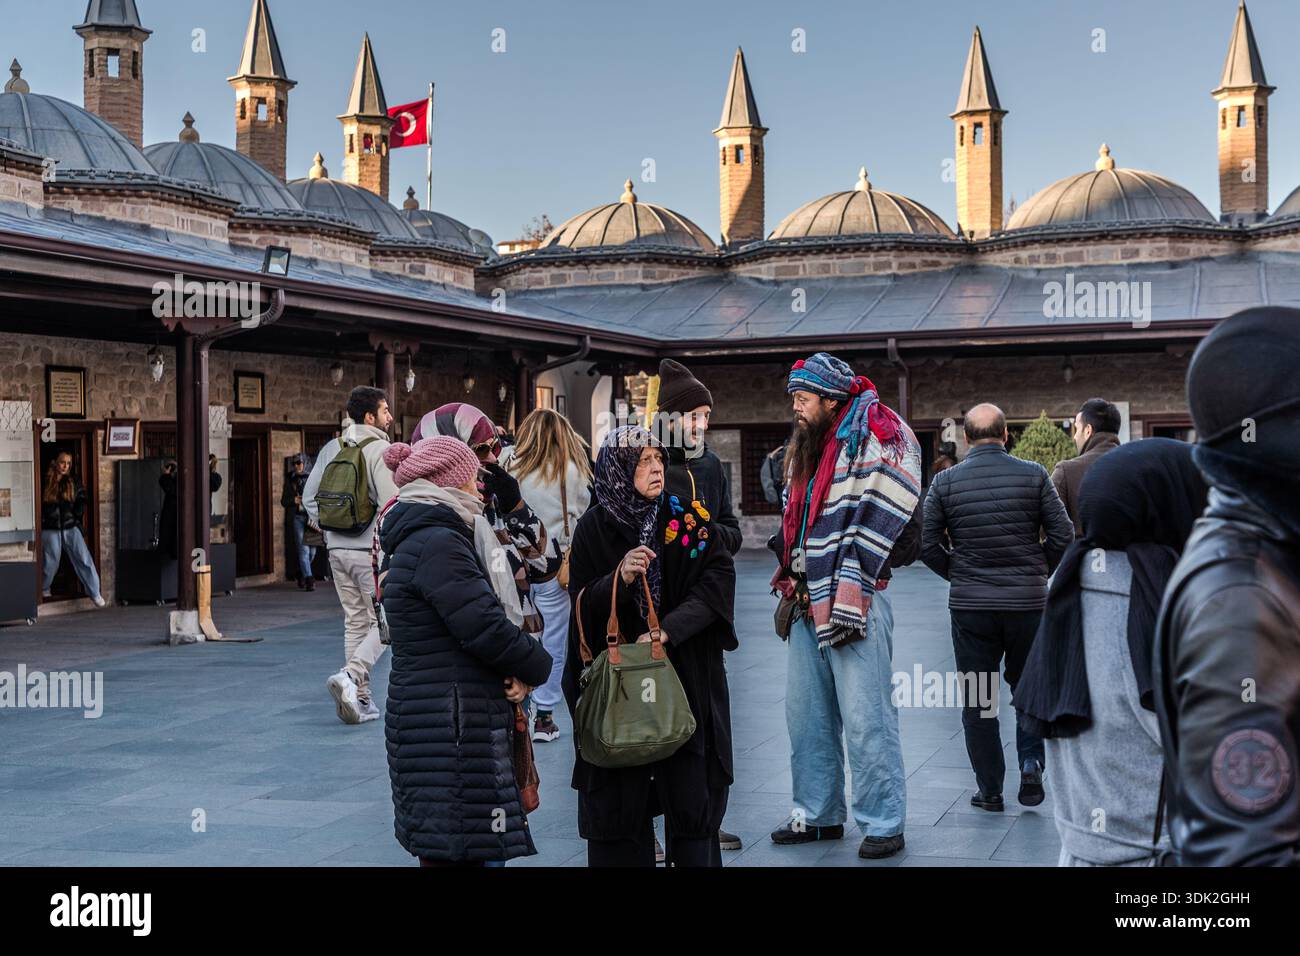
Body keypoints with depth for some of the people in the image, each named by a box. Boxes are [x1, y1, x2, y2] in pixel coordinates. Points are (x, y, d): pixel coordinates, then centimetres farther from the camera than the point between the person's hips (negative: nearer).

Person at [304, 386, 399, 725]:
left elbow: (309, 496, 13)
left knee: (355, 622, 13)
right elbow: (390, 503, -19)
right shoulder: (380, 449, -11)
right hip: (372, 549, -7)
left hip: (338, 548, 7)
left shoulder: (331, 449, 10)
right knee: (384, 622, 0)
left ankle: (360, 698, 14)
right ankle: (350, 676, -20)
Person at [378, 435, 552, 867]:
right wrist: (537, 666, -2)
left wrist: (519, 670, 1)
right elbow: (484, 628, -20)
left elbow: (480, 621, 19)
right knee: (452, 852, -8)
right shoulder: (437, 543, -15)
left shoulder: (423, 537, 18)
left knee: (444, 850, 13)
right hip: (450, 729, -10)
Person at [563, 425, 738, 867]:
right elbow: (581, 605, -1)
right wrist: (619, 578, -21)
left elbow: (719, 580, -7)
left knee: (691, 798, -1)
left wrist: (667, 632, -19)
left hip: (687, 679, 1)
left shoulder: (688, 518, 3)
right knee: (619, 803, 1)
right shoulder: (594, 527, 2)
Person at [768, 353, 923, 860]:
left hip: (853, 605, -9)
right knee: (806, 717, 12)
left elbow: (875, 523, -16)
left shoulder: (871, 442, -9)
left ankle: (883, 823, 2)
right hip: (808, 603, 9)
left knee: (864, 719, -6)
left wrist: (848, 598, -19)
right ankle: (818, 814, 23)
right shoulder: (808, 449, 19)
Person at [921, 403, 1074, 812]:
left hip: (969, 606, 0)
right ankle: (1031, 763, 1)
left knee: (977, 701, 10)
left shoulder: (945, 482, -3)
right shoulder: (1033, 475, -3)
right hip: (1028, 601, 0)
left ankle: (989, 790, 13)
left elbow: (927, 544, -2)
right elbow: (1063, 535, -4)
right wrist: (1038, 572, 11)